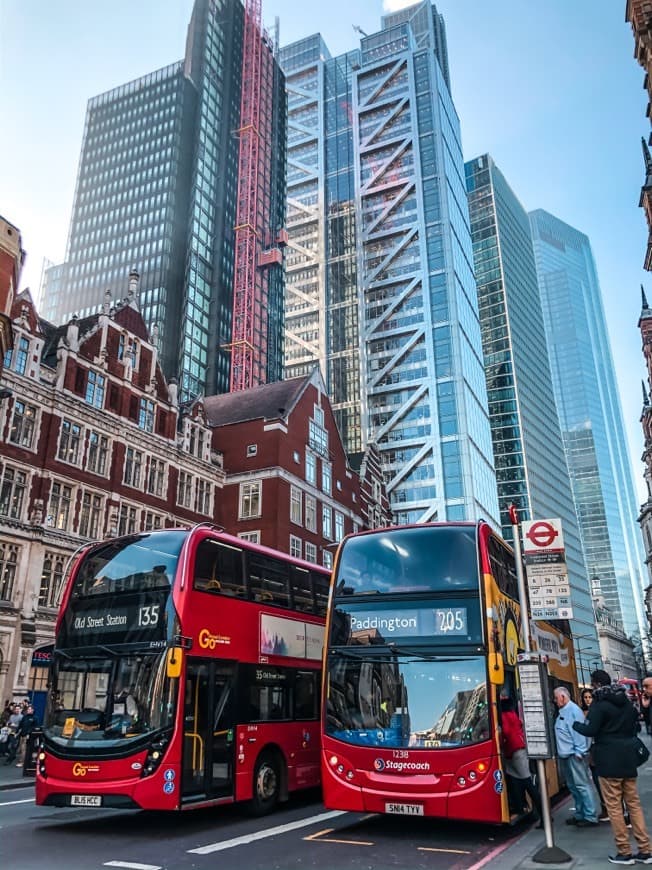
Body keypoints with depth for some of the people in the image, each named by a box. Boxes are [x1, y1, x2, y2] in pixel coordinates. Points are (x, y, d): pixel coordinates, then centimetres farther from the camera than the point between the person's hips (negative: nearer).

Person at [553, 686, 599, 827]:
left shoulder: (573, 710, -14)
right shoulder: (562, 711, 14)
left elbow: (579, 731, -19)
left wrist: (578, 752, -20)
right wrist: (560, 751, 15)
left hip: (575, 755, -10)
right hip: (565, 755, 10)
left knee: (582, 785, -4)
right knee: (573, 787, 16)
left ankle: (591, 817, 2)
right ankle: (580, 814, 25)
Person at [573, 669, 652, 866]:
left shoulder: (600, 703, -12)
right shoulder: (626, 701, 11)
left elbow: (590, 730, -17)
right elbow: (636, 727, 22)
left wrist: (576, 724, 1)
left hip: (609, 761, -7)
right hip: (628, 759, 7)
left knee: (614, 807, 1)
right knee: (634, 803, 12)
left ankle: (624, 852, 5)